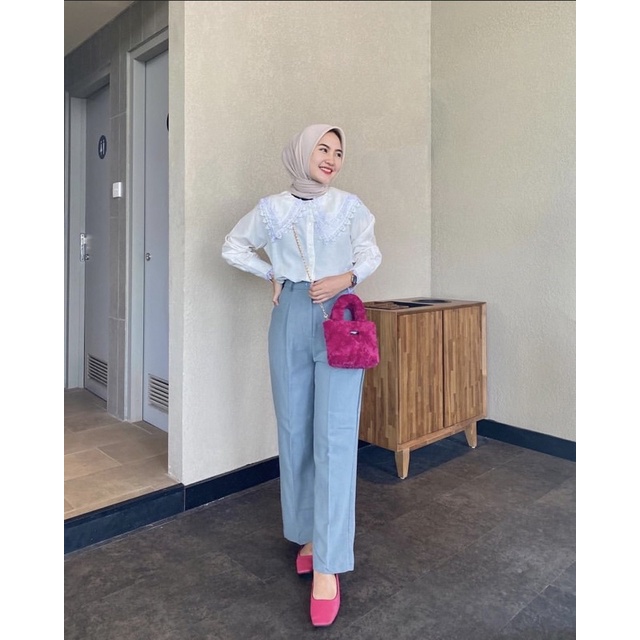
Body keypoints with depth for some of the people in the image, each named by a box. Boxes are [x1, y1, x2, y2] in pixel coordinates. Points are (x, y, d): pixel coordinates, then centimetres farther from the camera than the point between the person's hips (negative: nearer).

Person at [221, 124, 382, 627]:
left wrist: (345, 278, -21)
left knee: (335, 438, -8)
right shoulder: (273, 208, 10)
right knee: (295, 432, 6)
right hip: (291, 318, 2)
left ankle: (327, 566, -3)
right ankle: (309, 534, 25)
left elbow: (370, 253, -2)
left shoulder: (350, 205, 7)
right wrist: (271, 273, 7)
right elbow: (233, 247, 19)